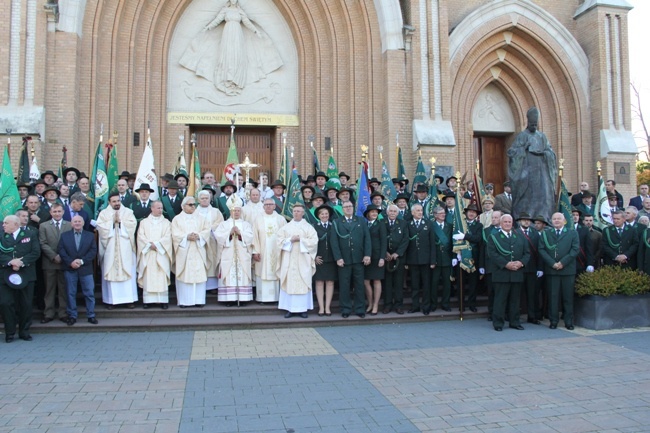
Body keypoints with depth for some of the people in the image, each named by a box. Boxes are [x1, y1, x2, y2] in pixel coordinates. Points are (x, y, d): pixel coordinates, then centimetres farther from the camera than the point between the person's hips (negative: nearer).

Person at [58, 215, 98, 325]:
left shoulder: (90, 236, 7)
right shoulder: (64, 235, 8)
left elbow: (93, 251, -1)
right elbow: (60, 250, -1)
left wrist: (82, 261, -14)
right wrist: (70, 262, -14)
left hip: (86, 268, 0)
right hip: (70, 269, 0)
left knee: (89, 293, 2)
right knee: (71, 293, 5)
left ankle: (91, 315, 10)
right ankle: (72, 316, 14)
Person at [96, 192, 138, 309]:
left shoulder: (128, 212, 10)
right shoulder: (103, 213, 10)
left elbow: (132, 224, -3)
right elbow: (100, 227, -3)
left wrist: (120, 221, -7)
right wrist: (112, 221, -8)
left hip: (125, 249, 0)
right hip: (110, 249, 0)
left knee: (128, 272, -3)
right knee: (110, 272, -2)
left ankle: (129, 299, 1)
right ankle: (111, 300, 3)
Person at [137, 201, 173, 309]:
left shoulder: (166, 222, 11)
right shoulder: (144, 222, 13)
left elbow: (168, 237, -1)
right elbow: (140, 236, 2)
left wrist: (156, 244, -12)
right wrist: (150, 244, -11)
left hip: (162, 254, -1)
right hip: (147, 253, 1)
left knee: (162, 277, -6)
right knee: (148, 276, -3)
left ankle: (163, 300, -4)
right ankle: (147, 300, 1)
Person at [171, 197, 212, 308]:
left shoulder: (201, 218, 15)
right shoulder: (177, 219, 9)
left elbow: (207, 230, 4)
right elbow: (175, 234, -2)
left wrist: (198, 236, -14)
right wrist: (187, 237, -17)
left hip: (198, 251, 2)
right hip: (184, 251, -2)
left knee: (199, 273, -3)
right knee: (184, 275, -4)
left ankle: (199, 300, 3)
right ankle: (184, 301, 1)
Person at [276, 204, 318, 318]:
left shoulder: (308, 227, 7)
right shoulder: (286, 227, 11)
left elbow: (314, 241, -4)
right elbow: (279, 240, 3)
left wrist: (300, 239, -12)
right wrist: (290, 240, -11)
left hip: (303, 260, -1)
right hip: (288, 260, 1)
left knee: (303, 283, -2)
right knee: (289, 282, -1)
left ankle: (303, 308, 4)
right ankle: (289, 308, 4)